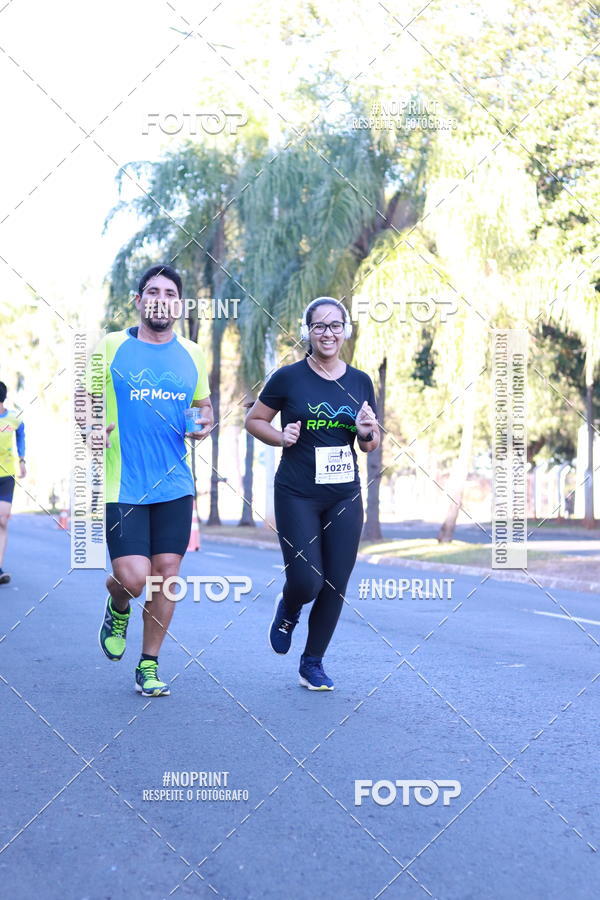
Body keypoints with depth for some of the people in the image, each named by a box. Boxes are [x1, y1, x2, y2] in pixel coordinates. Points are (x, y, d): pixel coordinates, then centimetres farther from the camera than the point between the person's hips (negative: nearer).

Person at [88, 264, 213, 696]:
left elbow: (204, 404, 22)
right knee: (133, 577, -11)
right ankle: (118, 609, 27)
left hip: (174, 485, 3)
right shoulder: (110, 346, 0)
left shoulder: (192, 354, 9)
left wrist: (204, 423, -1)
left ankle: (149, 665, 17)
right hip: (121, 484, -3)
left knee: (166, 573, 2)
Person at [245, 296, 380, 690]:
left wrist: (368, 432, -8)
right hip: (297, 495, -3)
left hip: (345, 496, 4)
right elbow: (254, 420, 5)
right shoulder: (289, 377, -5)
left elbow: (371, 445, 14)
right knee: (306, 580, -9)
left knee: (336, 586, 4)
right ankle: (287, 610, 29)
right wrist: (281, 437, -13)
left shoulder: (360, 381, 6)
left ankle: (313, 663, 21)